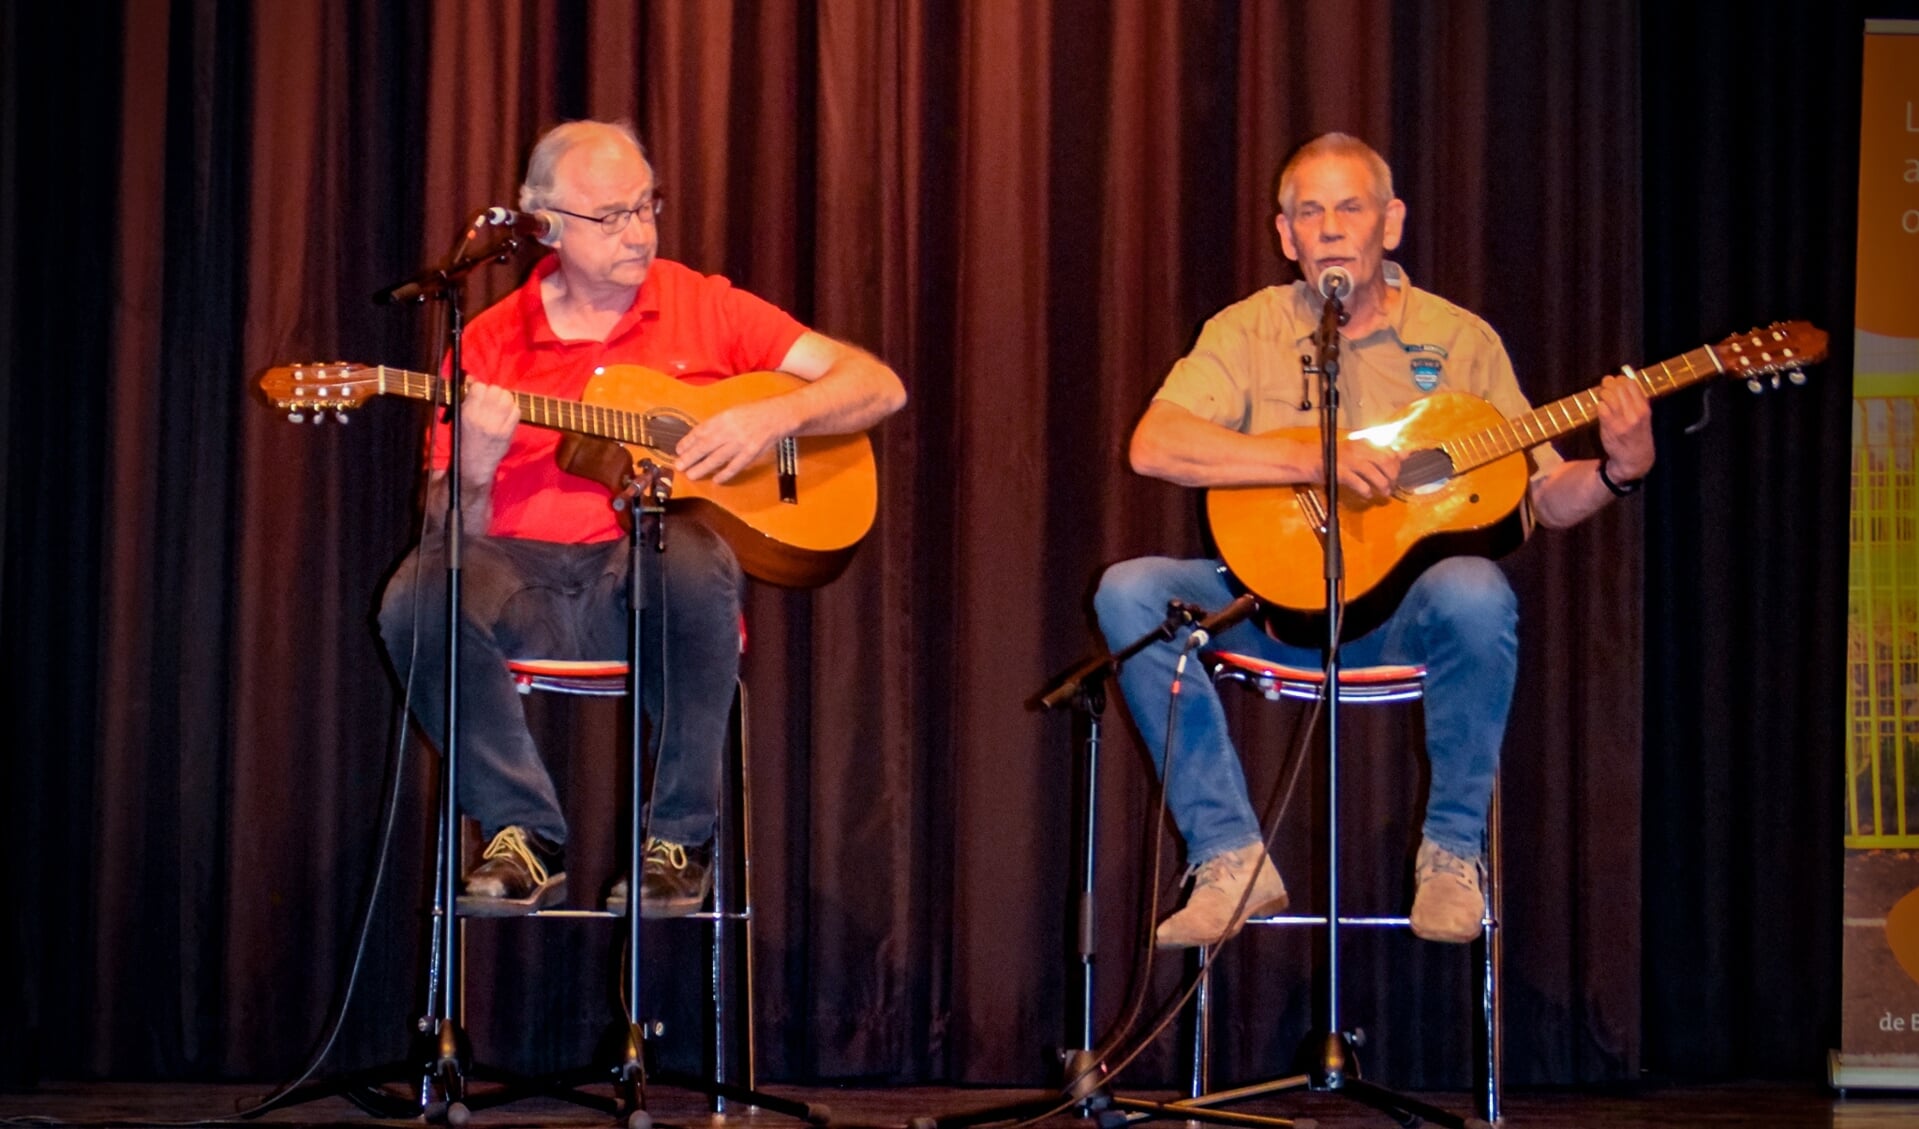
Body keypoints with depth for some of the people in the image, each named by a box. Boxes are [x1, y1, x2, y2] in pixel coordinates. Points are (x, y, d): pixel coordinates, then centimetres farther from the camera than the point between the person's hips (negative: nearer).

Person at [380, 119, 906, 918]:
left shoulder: (704, 308, 11)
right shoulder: (491, 341, 12)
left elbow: (879, 388, 8)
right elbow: (450, 526, 9)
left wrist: (773, 418, -9)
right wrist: (472, 469, -13)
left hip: (651, 582, -1)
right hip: (526, 577, 1)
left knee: (686, 559, -37)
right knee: (419, 596, -31)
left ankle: (681, 838, -20)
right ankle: (525, 836, -13)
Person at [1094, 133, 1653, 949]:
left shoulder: (1459, 340, 7)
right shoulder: (1249, 330, 5)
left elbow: (1544, 497, 5)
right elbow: (1152, 445, -13)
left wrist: (1618, 472, -17)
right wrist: (1315, 461, -22)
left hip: (1404, 605, -1)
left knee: (1477, 593, -35)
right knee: (1129, 591, -25)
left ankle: (1452, 852, -14)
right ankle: (1232, 859, -21)